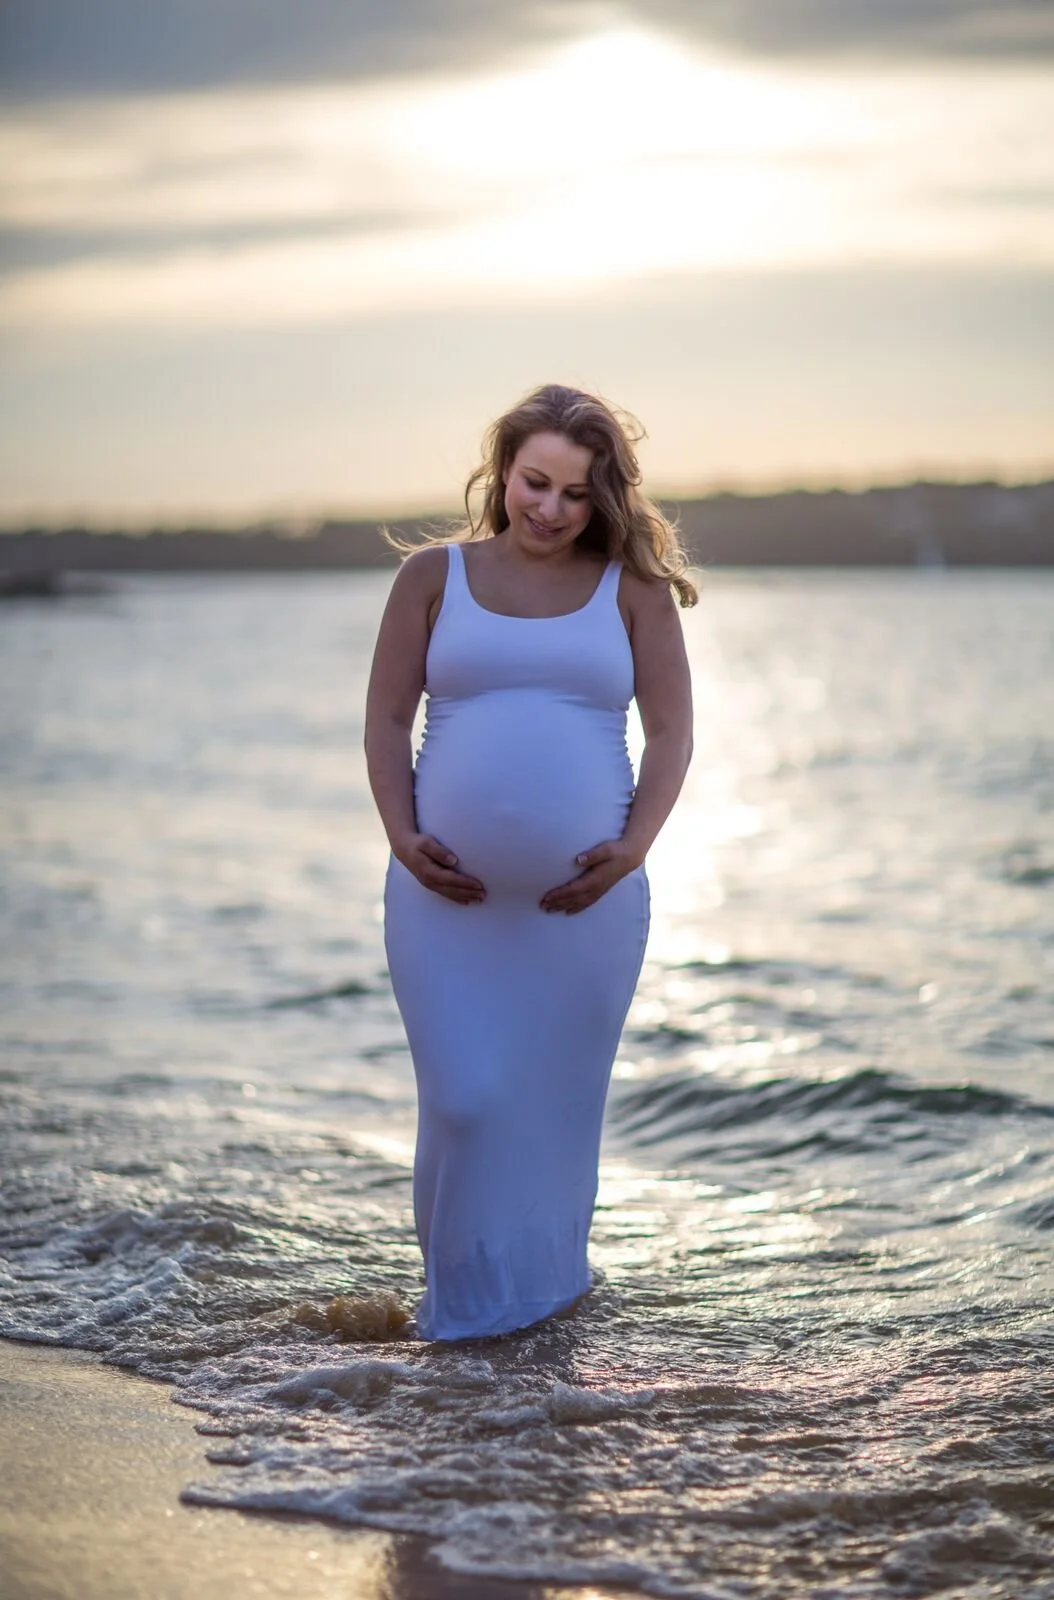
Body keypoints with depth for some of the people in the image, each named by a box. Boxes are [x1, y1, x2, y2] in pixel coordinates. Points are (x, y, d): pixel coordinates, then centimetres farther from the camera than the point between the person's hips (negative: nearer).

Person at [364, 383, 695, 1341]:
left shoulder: (632, 588, 7)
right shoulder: (434, 576, 7)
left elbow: (671, 732, 5)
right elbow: (387, 722, 6)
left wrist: (634, 846, -9)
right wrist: (403, 837, -8)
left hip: (586, 897, 1)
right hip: (447, 893, 0)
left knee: (558, 1101, 7)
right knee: (465, 1099, -6)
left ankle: (542, 1288, 25)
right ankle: (463, 1296, 16)